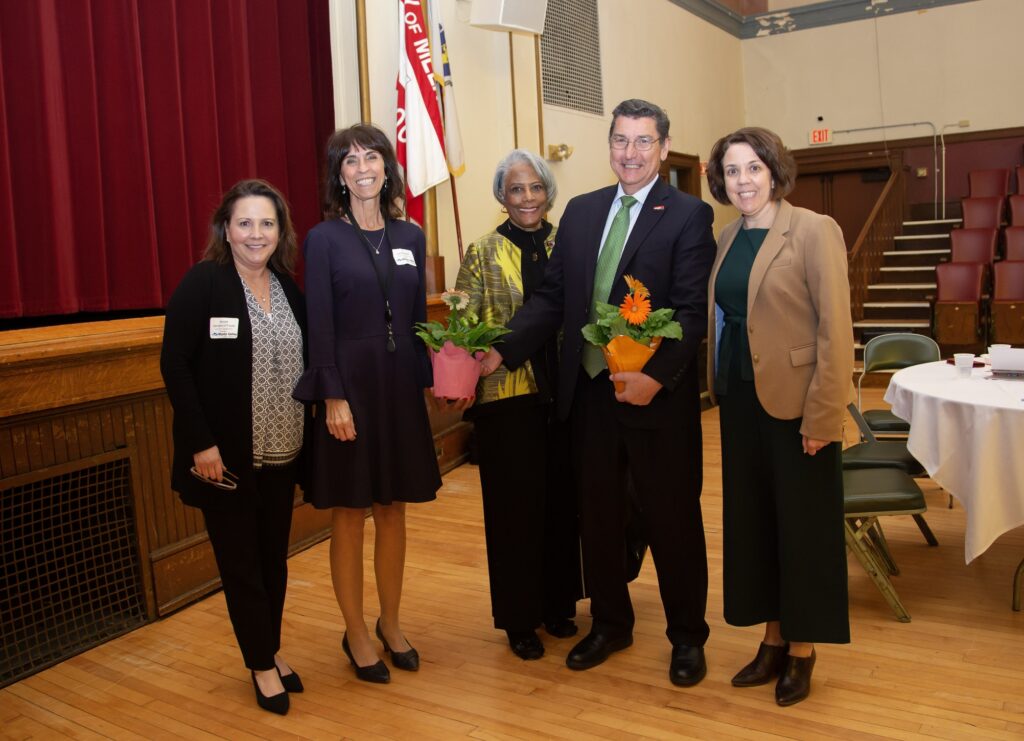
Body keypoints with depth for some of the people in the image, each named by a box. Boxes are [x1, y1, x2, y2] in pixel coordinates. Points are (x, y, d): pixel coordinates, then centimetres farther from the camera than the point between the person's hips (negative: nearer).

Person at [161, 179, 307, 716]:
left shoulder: (288, 288, 6)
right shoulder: (202, 283, -10)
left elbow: (302, 363, 9)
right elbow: (174, 364, -12)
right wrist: (201, 443, -17)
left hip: (280, 454, 5)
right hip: (226, 457, -5)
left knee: (274, 557, 15)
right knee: (240, 562, 8)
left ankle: (272, 651, 33)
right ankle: (261, 665, 24)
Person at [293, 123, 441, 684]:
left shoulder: (410, 237, 9)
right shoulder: (324, 238, -4)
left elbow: (418, 317, 11)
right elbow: (320, 326, -8)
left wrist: (430, 379, 3)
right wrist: (334, 397, -14)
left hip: (400, 388, 4)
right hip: (350, 386, -4)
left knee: (392, 509, 12)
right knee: (349, 512, 5)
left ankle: (390, 623, 29)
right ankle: (355, 633, 21)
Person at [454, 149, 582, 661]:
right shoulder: (482, 254, 0)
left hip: (562, 395, 3)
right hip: (506, 398, -2)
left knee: (561, 501, 10)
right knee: (516, 507, 4)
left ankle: (558, 603, 29)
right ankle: (520, 618, 20)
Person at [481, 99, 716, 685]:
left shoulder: (688, 215, -5)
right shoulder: (581, 211, 10)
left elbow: (693, 310, -13)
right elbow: (553, 297, 6)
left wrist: (656, 376, -25)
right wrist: (502, 352, -5)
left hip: (658, 395, -5)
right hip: (589, 389, 5)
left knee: (672, 518, 9)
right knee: (598, 514, 16)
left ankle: (688, 636, 28)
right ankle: (610, 623, 36)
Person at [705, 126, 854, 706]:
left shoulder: (813, 230, -11)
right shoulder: (728, 238, 9)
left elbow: (835, 328, -14)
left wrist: (823, 416, -17)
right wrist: (719, 391, 4)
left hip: (796, 405, -6)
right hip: (741, 403, 6)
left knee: (802, 526, 7)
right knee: (752, 521, 13)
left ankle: (802, 652, 24)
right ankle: (773, 641, 30)